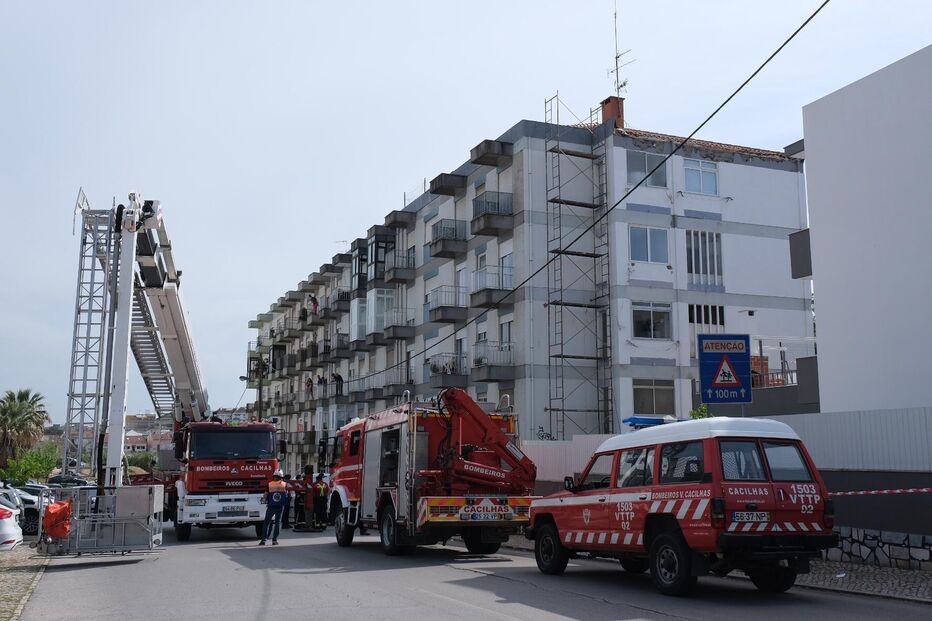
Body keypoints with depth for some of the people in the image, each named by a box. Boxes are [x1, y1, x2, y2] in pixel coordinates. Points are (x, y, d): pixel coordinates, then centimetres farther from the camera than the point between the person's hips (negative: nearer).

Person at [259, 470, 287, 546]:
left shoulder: (269, 485, -5)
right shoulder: (284, 485, 1)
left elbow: (266, 496, 0)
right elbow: (287, 496, 8)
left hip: (271, 507, -1)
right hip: (280, 507, 1)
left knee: (266, 522, 8)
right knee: (278, 522, 8)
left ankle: (263, 539, 2)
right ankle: (275, 540, 3)